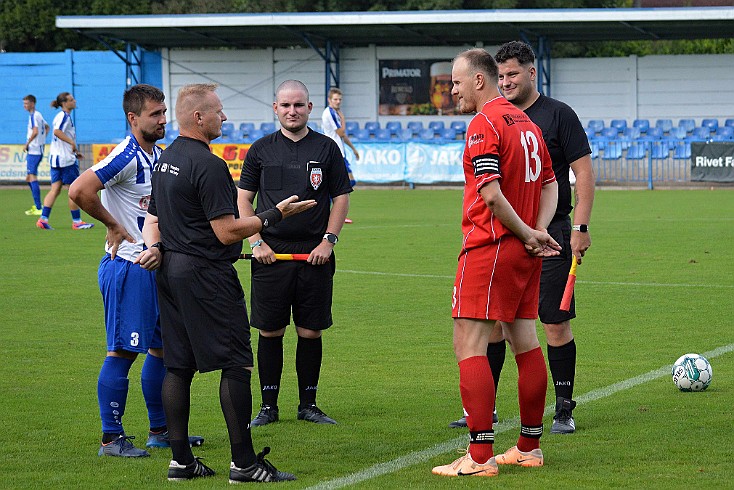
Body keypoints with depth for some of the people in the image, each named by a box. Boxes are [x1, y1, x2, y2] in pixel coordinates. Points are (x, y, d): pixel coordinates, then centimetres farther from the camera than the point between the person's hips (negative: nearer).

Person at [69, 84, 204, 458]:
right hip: (126, 267, -9)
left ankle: (160, 430, 24)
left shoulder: (158, 156, 11)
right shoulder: (126, 157, -17)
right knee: (123, 351, -5)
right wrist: (114, 226, -17)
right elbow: (78, 191, -27)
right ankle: (111, 438, 1)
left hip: (154, 264, 9)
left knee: (163, 345, 14)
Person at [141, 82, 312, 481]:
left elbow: (153, 218, 20)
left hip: (169, 270, 10)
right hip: (206, 275, -10)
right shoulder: (208, 165, -16)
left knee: (178, 366, 9)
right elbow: (227, 232, -17)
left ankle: (181, 460, 10)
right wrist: (275, 215, -9)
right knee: (236, 365, -6)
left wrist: (155, 247, 4)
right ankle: (244, 463, -6)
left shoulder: (165, 160, 14)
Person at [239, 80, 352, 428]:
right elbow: (244, 199, 9)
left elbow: (341, 198, 8)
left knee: (311, 331, 3)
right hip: (271, 252, 0)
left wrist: (329, 240, -4)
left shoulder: (326, 148, 6)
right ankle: (268, 406, 9)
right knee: (270, 331, 1)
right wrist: (256, 242, -2)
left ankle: (308, 404, 13)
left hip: (315, 253, 0)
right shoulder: (261, 150, 7)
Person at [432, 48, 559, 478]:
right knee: (525, 343, 13)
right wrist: (536, 232, 3)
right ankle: (530, 447, 19)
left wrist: (528, 235, -10)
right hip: (525, 253, 9)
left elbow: (491, 194, -21)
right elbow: (550, 185, 17)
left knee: (469, 346, -8)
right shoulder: (526, 122, 14)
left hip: (489, 248, -9)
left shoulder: (484, 124, -13)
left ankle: (480, 456, -12)